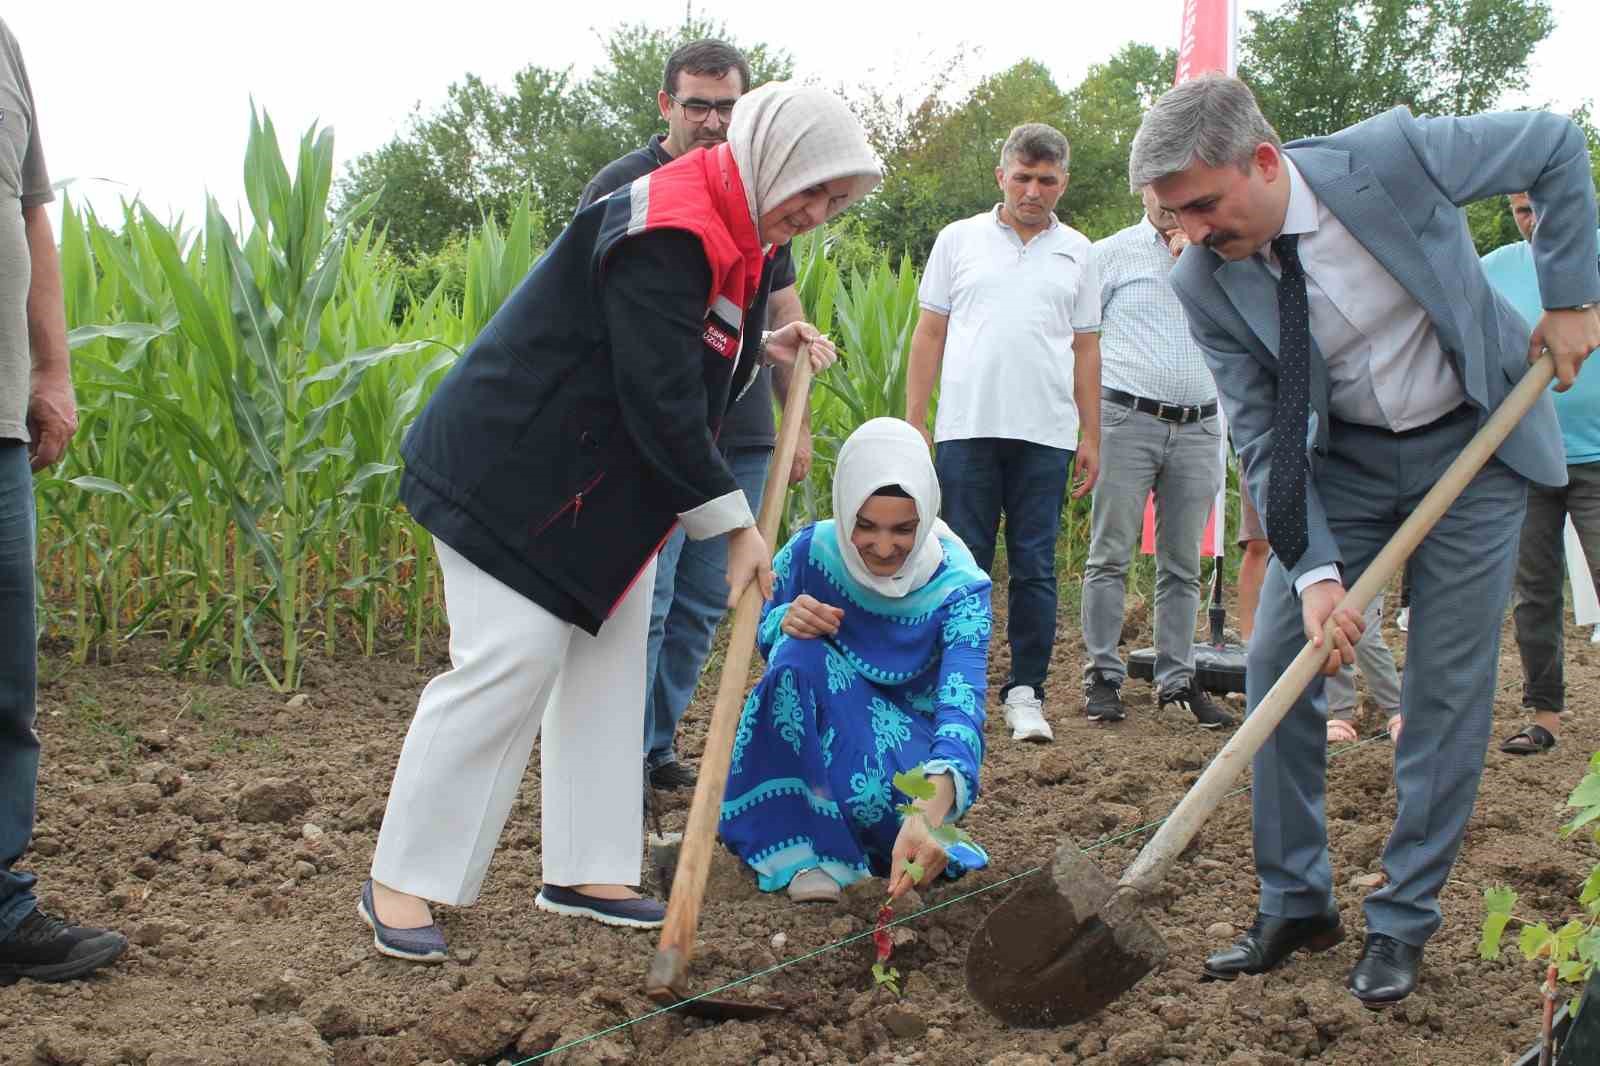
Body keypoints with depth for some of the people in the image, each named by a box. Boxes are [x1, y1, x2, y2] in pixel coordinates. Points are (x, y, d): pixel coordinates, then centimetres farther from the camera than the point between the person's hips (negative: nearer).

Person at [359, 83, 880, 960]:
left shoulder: (730, 234, 8)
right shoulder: (667, 232, -25)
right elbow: (658, 399, -26)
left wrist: (761, 348, 4)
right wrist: (733, 524, -20)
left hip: (604, 490, 11)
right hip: (517, 473, -11)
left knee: (607, 664, 10)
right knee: (509, 662, -12)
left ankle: (581, 873, 18)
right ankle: (398, 883, -2)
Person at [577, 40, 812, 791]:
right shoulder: (621, 186, -4)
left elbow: (782, 308, 17)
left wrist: (798, 419, 14)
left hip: (740, 437, 5)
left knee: (703, 605, 10)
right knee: (640, 603, -5)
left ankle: (659, 746, 22)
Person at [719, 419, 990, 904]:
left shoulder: (957, 586, -23)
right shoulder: (811, 551, -17)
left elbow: (962, 703, -36)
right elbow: (761, 631, 1)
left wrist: (929, 812, -56)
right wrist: (786, 624, -28)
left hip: (908, 744, -2)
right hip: (817, 739, 2)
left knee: (874, 790, -38)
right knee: (799, 654, -30)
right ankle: (804, 850, -21)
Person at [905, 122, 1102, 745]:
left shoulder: (1076, 252, 11)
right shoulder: (959, 239, 8)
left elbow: (1086, 349, 12)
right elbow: (929, 336, 8)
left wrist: (1091, 436, 7)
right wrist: (914, 421, 2)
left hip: (1046, 435, 1)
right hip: (966, 428, -1)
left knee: (1035, 569, 2)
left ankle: (1026, 692, 9)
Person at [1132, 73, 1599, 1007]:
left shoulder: (1389, 156, -26)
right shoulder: (1206, 283, -17)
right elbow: (1263, 438, -12)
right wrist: (1314, 572, -24)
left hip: (1472, 443, -2)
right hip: (1342, 458, 3)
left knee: (1449, 686, -2)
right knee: (1279, 661, -4)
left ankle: (1405, 921, 10)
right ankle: (1296, 904, 12)